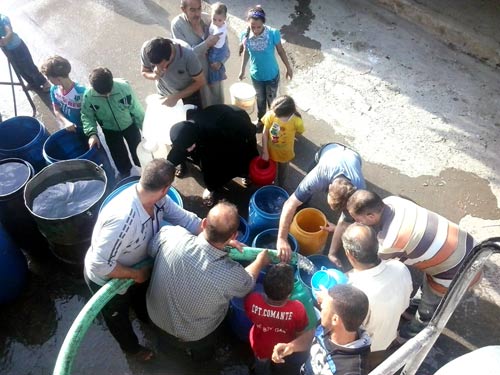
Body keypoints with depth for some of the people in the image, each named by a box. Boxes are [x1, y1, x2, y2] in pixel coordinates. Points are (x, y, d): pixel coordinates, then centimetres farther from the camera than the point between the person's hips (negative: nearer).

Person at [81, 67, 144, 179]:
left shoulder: (124, 87, -33)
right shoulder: (88, 95, -30)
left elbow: (136, 109, -21)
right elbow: (87, 116, -15)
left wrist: (145, 128, -11)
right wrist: (92, 133, -30)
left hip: (129, 125, -1)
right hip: (110, 129, 1)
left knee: (137, 149, 18)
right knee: (118, 154, 18)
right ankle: (124, 171, 49)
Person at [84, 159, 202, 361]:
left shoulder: (155, 199, -23)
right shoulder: (123, 219, -46)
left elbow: (185, 219, -13)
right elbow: (100, 265, -39)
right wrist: (135, 274, -25)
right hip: (105, 279, -6)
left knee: (141, 295, 35)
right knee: (118, 316, 26)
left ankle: (146, 317, 68)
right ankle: (131, 347, 56)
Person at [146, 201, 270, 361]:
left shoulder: (172, 235, -35)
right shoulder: (231, 275, -39)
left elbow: (152, 250, -8)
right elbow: (247, 282, -12)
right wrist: (261, 261, 10)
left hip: (155, 316, 2)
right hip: (192, 337, -2)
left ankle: (166, 337, 62)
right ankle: (201, 354, 61)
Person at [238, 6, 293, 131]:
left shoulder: (273, 33, -27)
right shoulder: (245, 35, -20)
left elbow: (281, 51, -10)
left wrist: (288, 68, 1)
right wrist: (242, 70, 12)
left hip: (272, 75, -2)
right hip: (256, 75, 2)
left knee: (272, 100, 17)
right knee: (260, 99, 24)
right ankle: (260, 120, 50)